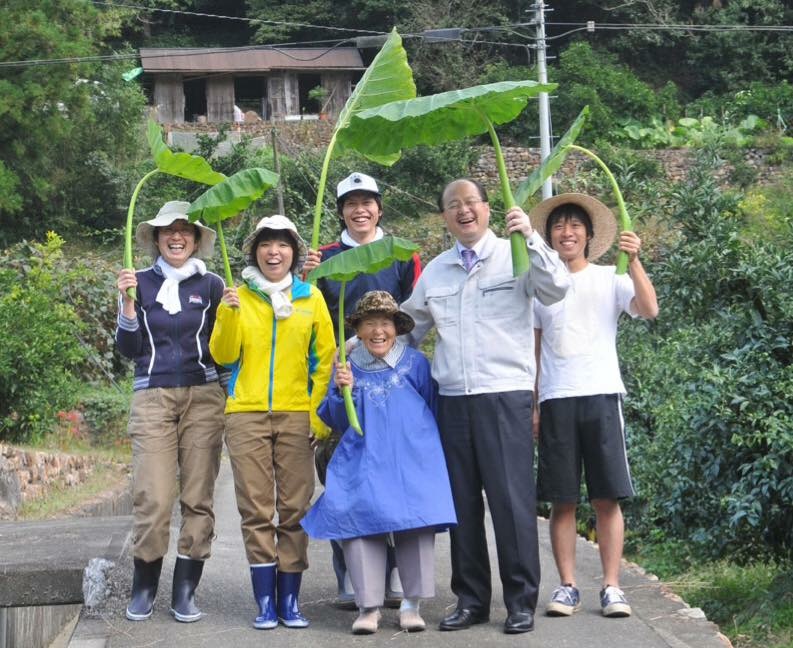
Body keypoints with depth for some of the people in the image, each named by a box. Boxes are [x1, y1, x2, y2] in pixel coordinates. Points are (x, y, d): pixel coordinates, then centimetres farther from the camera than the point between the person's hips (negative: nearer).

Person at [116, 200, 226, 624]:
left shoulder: (210, 285, 8)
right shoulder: (141, 283, 8)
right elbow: (128, 349, 5)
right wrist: (127, 302, -7)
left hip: (203, 398, 1)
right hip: (152, 398, 0)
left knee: (197, 497, -1)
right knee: (152, 498, -8)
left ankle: (186, 591, 6)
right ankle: (144, 588, 6)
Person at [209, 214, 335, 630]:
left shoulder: (311, 298, 8)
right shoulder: (239, 296, 7)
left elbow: (325, 357, 8)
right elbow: (223, 355, 0)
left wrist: (318, 409, 0)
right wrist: (228, 314, -15)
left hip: (296, 416, 0)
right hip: (247, 415, 0)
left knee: (294, 509, -1)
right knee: (256, 511, -2)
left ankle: (290, 601, 4)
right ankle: (266, 603, 0)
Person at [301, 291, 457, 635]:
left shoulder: (415, 363, 5)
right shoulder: (348, 367, 10)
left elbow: (431, 411, 11)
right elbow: (339, 423, 12)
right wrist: (342, 391, -5)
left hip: (411, 460, -1)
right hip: (364, 462, 1)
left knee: (413, 516, -21)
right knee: (356, 514, -20)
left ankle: (411, 603, -6)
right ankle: (368, 604, -11)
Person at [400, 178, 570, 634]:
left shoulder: (514, 256, 2)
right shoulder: (436, 270, 16)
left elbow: (557, 289, -14)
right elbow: (408, 327, 23)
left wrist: (531, 238, -20)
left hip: (505, 396, -5)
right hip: (453, 399, 5)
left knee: (512, 499, -5)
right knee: (463, 502, 8)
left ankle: (522, 602, 4)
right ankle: (471, 600, 17)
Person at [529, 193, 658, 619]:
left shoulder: (610, 279, 6)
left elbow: (649, 310, -10)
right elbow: (531, 349, 12)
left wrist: (633, 261, -18)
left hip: (602, 395, -2)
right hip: (556, 400, 2)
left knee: (607, 497, -3)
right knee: (561, 500, 1)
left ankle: (611, 587, -1)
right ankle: (567, 586, 5)